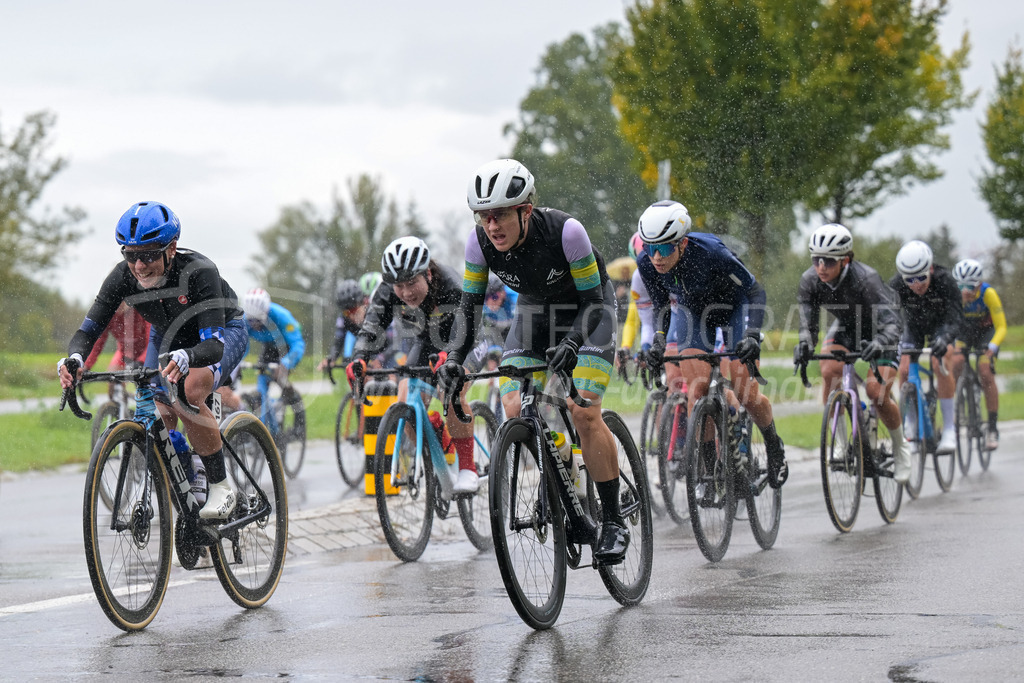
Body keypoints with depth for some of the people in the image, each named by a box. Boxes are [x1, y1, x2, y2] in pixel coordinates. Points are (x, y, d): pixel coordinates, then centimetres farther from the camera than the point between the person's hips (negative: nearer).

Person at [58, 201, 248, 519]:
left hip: (221, 332, -5)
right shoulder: (123, 276, -26)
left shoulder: (199, 272, -38)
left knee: (187, 396, -31)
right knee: (157, 418, -9)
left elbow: (213, 345, -45)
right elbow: (89, 329, -23)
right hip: (168, 337, 5)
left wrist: (185, 358, -67)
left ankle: (220, 486, -16)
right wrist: (74, 358, -46)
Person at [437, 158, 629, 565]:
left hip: (588, 307, -4)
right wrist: (454, 358, -28)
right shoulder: (480, 241, -23)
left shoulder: (565, 231, -34)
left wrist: (571, 343, -44)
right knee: (514, 411, -14)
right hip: (534, 309, 4)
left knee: (584, 412, -20)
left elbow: (592, 301, -27)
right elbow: (469, 306, -12)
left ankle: (614, 521, -10)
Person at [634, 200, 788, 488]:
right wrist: (658, 341, -23)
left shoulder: (709, 253, -39)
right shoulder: (646, 263, -26)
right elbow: (660, 307, -7)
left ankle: (774, 447, 19)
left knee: (744, 393, -8)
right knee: (696, 388, -15)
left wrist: (752, 336, -38)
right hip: (692, 311, 3)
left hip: (732, 307, -3)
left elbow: (755, 292, -27)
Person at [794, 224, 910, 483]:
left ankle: (900, 448, 7)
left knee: (877, 392, -19)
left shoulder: (865, 278, -38)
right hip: (845, 327, 4)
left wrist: (879, 343, -66)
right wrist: (804, 345, -49)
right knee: (829, 371, -25)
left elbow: (891, 321, -46)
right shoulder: (809, 280, -25)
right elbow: (808, 322, -27)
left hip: (878, 331, -4)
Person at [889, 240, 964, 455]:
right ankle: (911, 424, 7)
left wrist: (945, 338, -59)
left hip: (940, 324, -2)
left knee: (941, 365, -26)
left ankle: (949, 428, -21)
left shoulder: (944, 280, -36)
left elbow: (956, 316, -40)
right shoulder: (896, 285, -32)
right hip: (913, 326, 2)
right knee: (905, 369, -16)